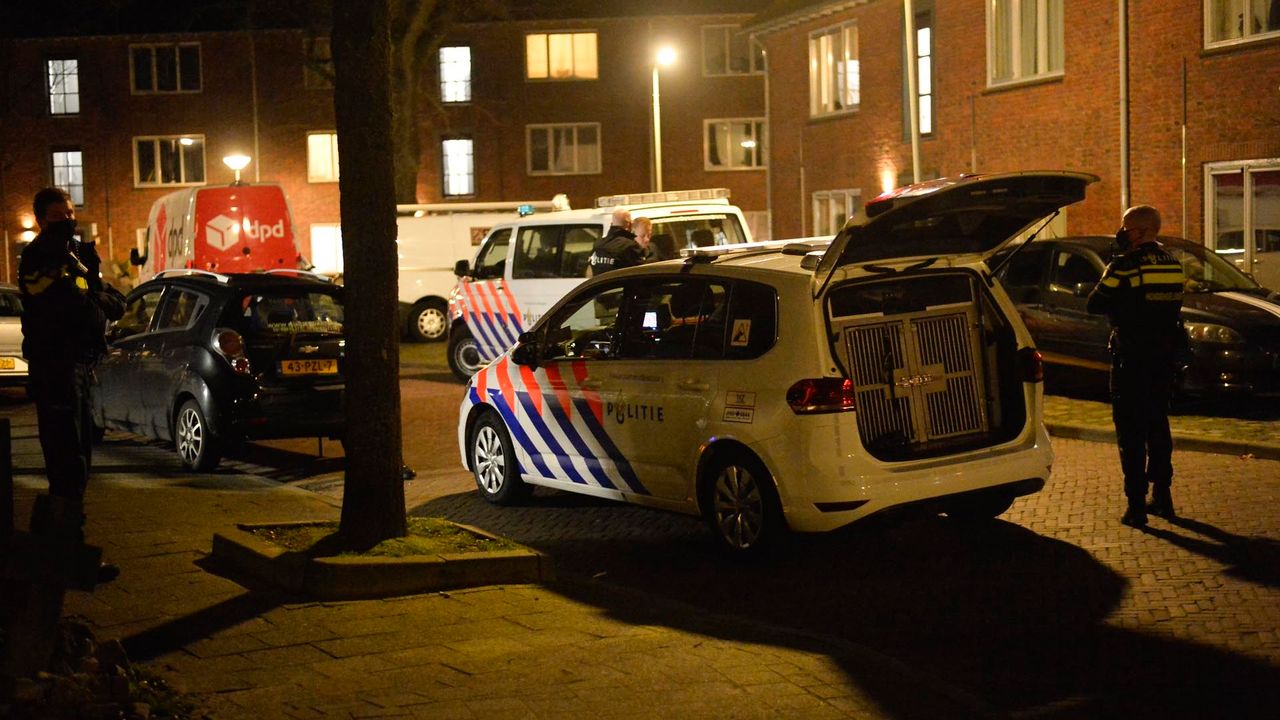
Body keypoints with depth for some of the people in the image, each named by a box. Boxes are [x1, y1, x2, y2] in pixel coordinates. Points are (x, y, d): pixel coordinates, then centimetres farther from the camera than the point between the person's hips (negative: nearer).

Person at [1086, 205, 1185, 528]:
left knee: (1131, 431, -1)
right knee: (1157, 423, 18)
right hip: (1166, 355, 6)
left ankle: (1136, 504, -3)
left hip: (1132, 358, -6)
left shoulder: (1125, 265, -14)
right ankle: (1162, 495, 23)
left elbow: (1095, 304, -10)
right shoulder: (1173, 264, 5)